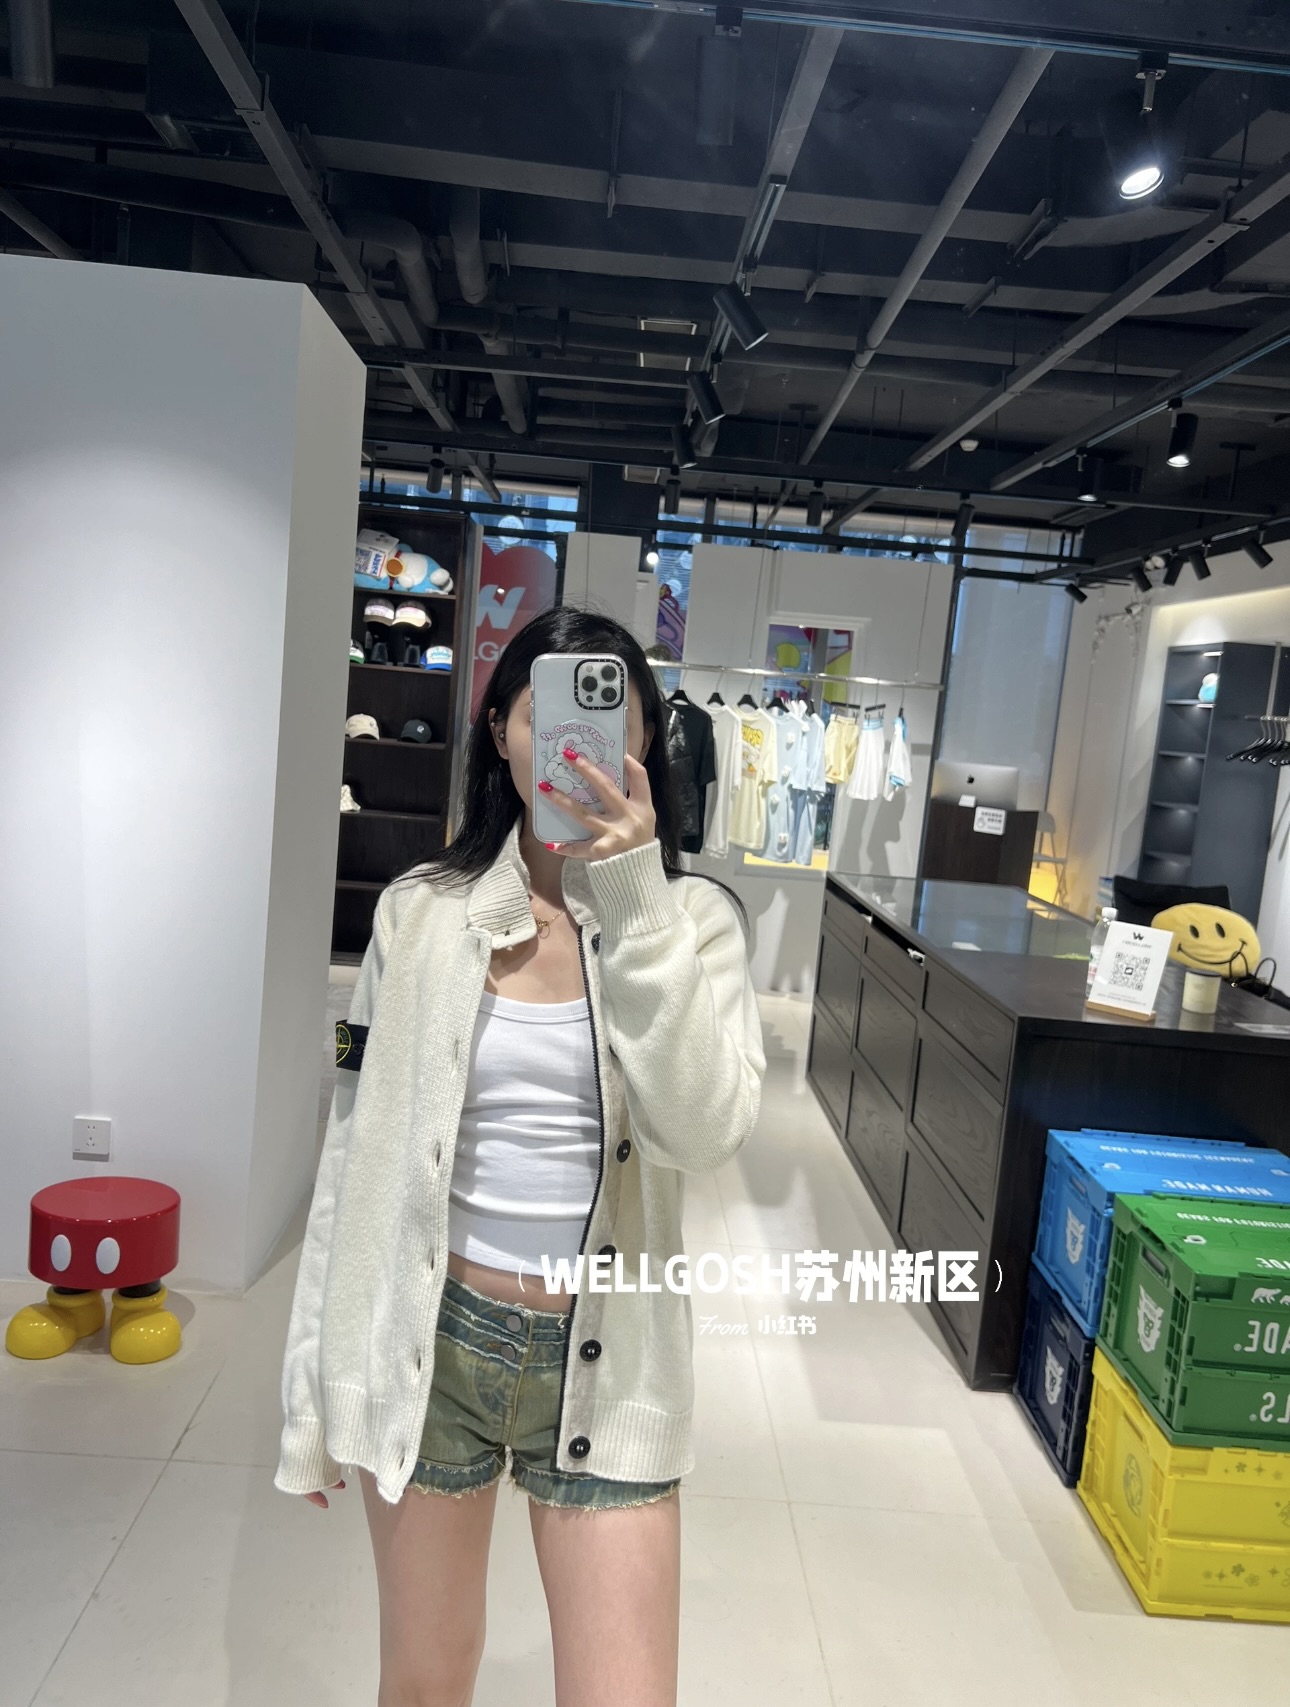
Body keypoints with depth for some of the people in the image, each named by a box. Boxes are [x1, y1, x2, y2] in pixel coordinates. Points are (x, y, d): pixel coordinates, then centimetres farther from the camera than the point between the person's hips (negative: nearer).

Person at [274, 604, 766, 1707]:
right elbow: (357, 1150, 2)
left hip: (605, 1360, -1)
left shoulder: (692, 920, -5)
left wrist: (634, 900, -25)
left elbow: (705, 1132, -20)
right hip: (431, 1337, 1)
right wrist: (316, 1386, 5)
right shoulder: (422, 912, -4)